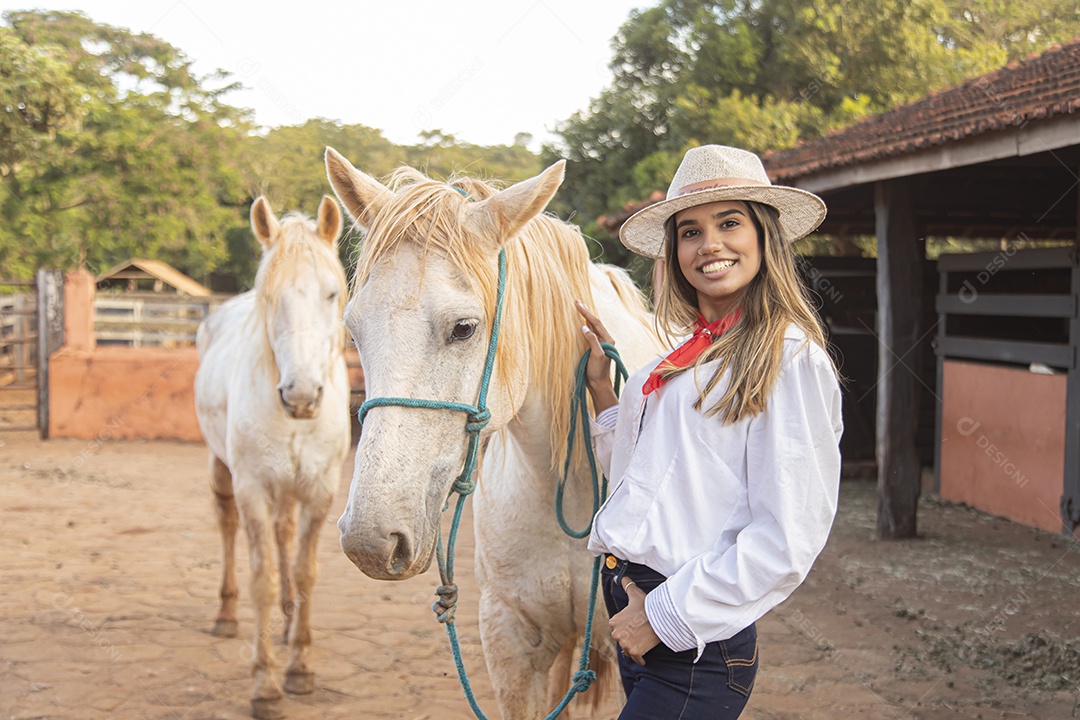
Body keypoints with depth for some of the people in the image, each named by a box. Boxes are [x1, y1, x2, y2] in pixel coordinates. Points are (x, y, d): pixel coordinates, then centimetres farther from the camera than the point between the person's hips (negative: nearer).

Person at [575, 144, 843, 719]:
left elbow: (787, 541, -18)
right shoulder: (685, 357, 11)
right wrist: (600, 384, 10)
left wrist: (667, 613, -14)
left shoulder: (789, 360, -13)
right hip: (632, 605, 8)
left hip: (693, 644, -8)